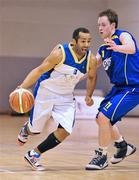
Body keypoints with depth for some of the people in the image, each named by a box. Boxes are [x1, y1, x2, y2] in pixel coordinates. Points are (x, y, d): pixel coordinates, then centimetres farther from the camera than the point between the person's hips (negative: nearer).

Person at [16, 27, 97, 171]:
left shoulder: (91, 59, -13)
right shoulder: (60, 53, -26)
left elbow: (91, 77, 9)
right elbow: (39, 70, -22)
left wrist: (89, 96, -1)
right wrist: (22, 87, -31)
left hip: (66, 96, 4)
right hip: (46, 92, -4)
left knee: (65, 131, -11)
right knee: (35, 129, 7)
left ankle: (33, 155, 7)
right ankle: (26, 129, 48)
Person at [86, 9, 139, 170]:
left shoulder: (122, 35, -14)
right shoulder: (103, 49, 11)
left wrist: (117, 48, -57)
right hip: (119, 87, 10)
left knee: (104, 117, -19)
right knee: (101, 118, 17)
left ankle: (101, 157, -4)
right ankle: (123, 146, 35)